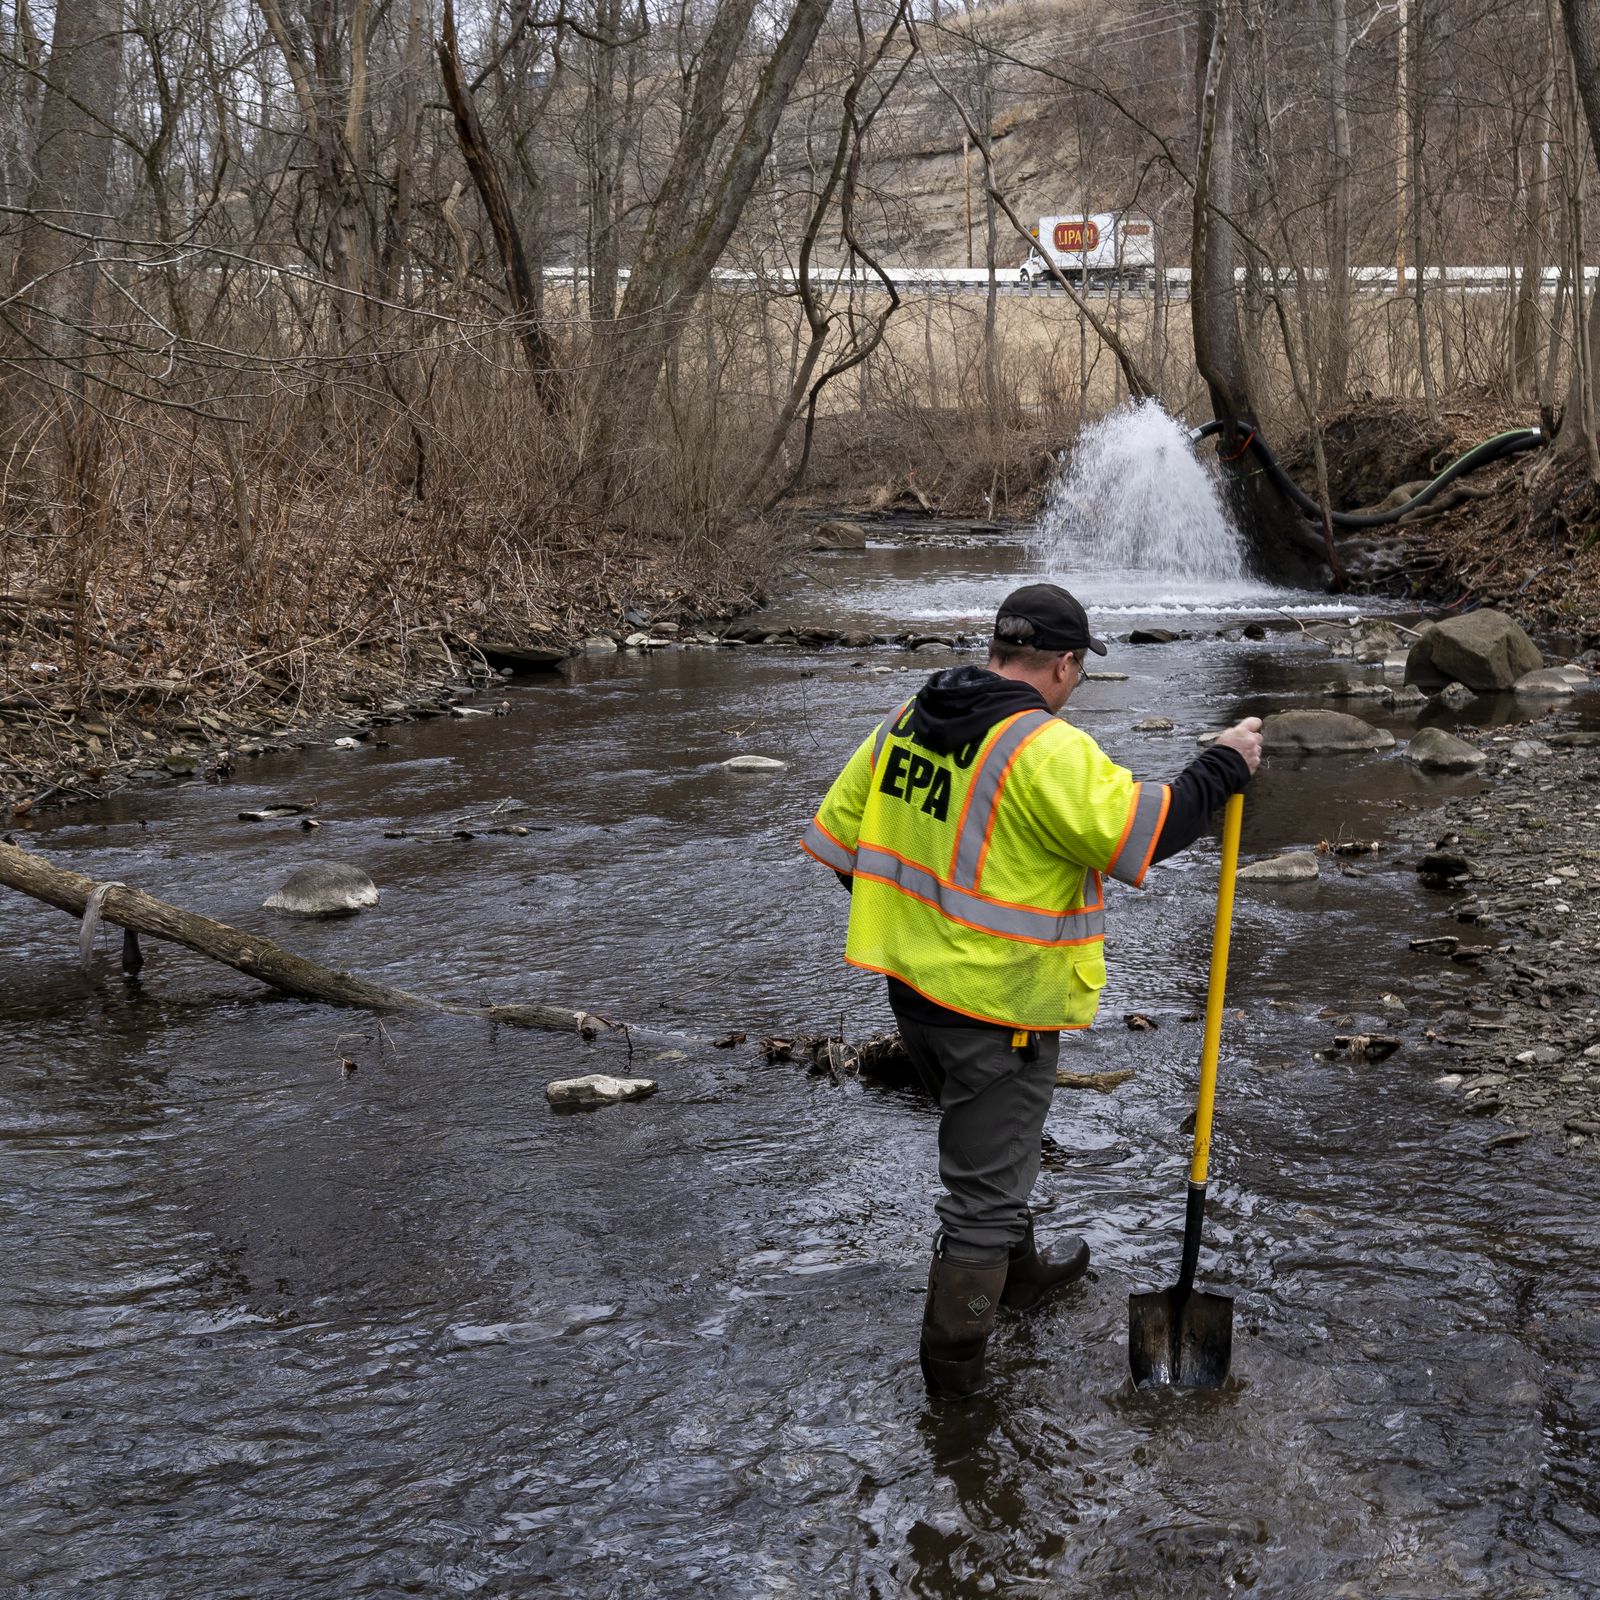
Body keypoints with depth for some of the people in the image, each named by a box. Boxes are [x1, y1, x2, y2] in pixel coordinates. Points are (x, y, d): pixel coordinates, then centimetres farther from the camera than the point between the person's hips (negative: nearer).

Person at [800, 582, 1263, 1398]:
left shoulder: (905, 721, 3)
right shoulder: (1045, 751, -22)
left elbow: (836, 836, 8)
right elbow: (1141, 833, -23)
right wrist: (1222, 767, -10)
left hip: (910, 982, 8)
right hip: (997, 1005, -8)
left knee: (989, 1143, 29)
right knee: (984, 1182, 6)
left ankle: (1019, 1272, 49)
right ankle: (953, 1357, 15)